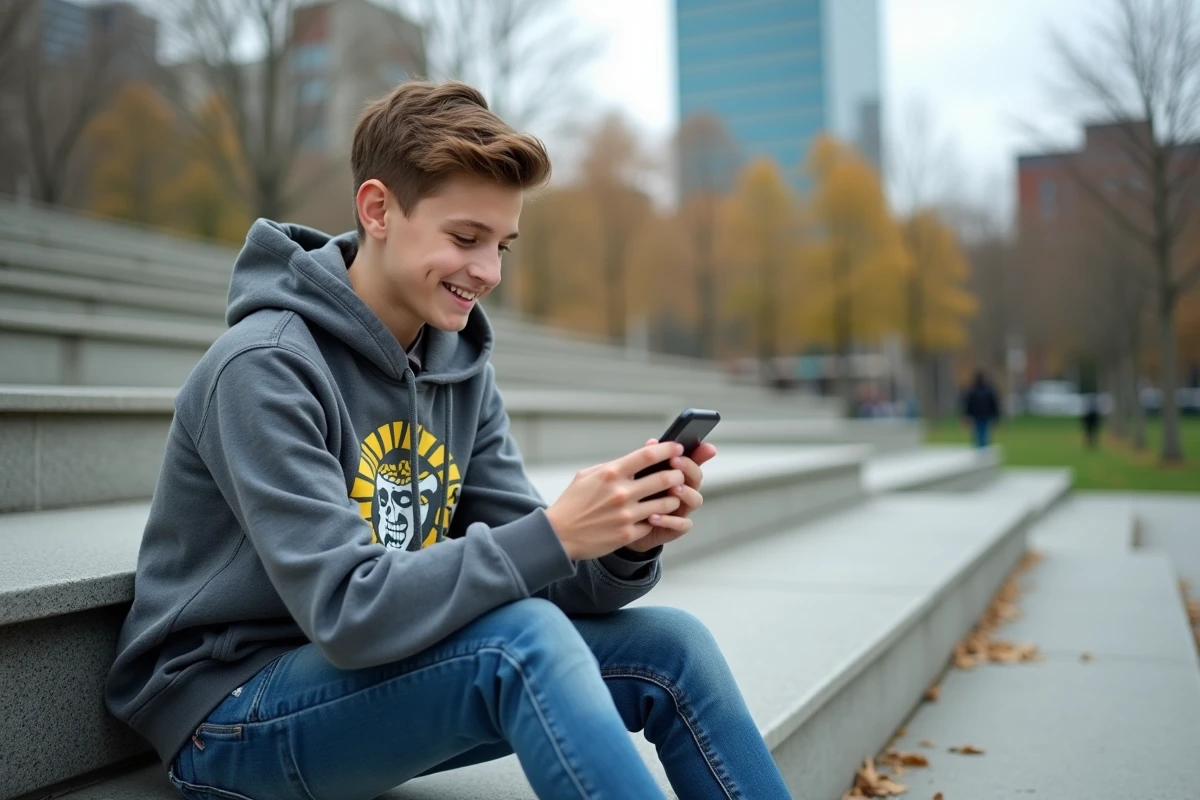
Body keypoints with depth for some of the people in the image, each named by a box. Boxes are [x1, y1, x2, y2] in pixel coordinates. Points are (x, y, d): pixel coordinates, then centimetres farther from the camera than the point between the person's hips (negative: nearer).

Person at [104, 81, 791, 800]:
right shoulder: (266, 368, -20)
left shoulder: (463, 369, 2)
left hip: (378, 679, 6)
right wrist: (556, 533, -32)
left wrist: (626, 545, -22)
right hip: (232, 715, -6)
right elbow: (347, 611, -27)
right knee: (522, 640, -32)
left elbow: (515, 573, -2)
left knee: (671, 646, -9)